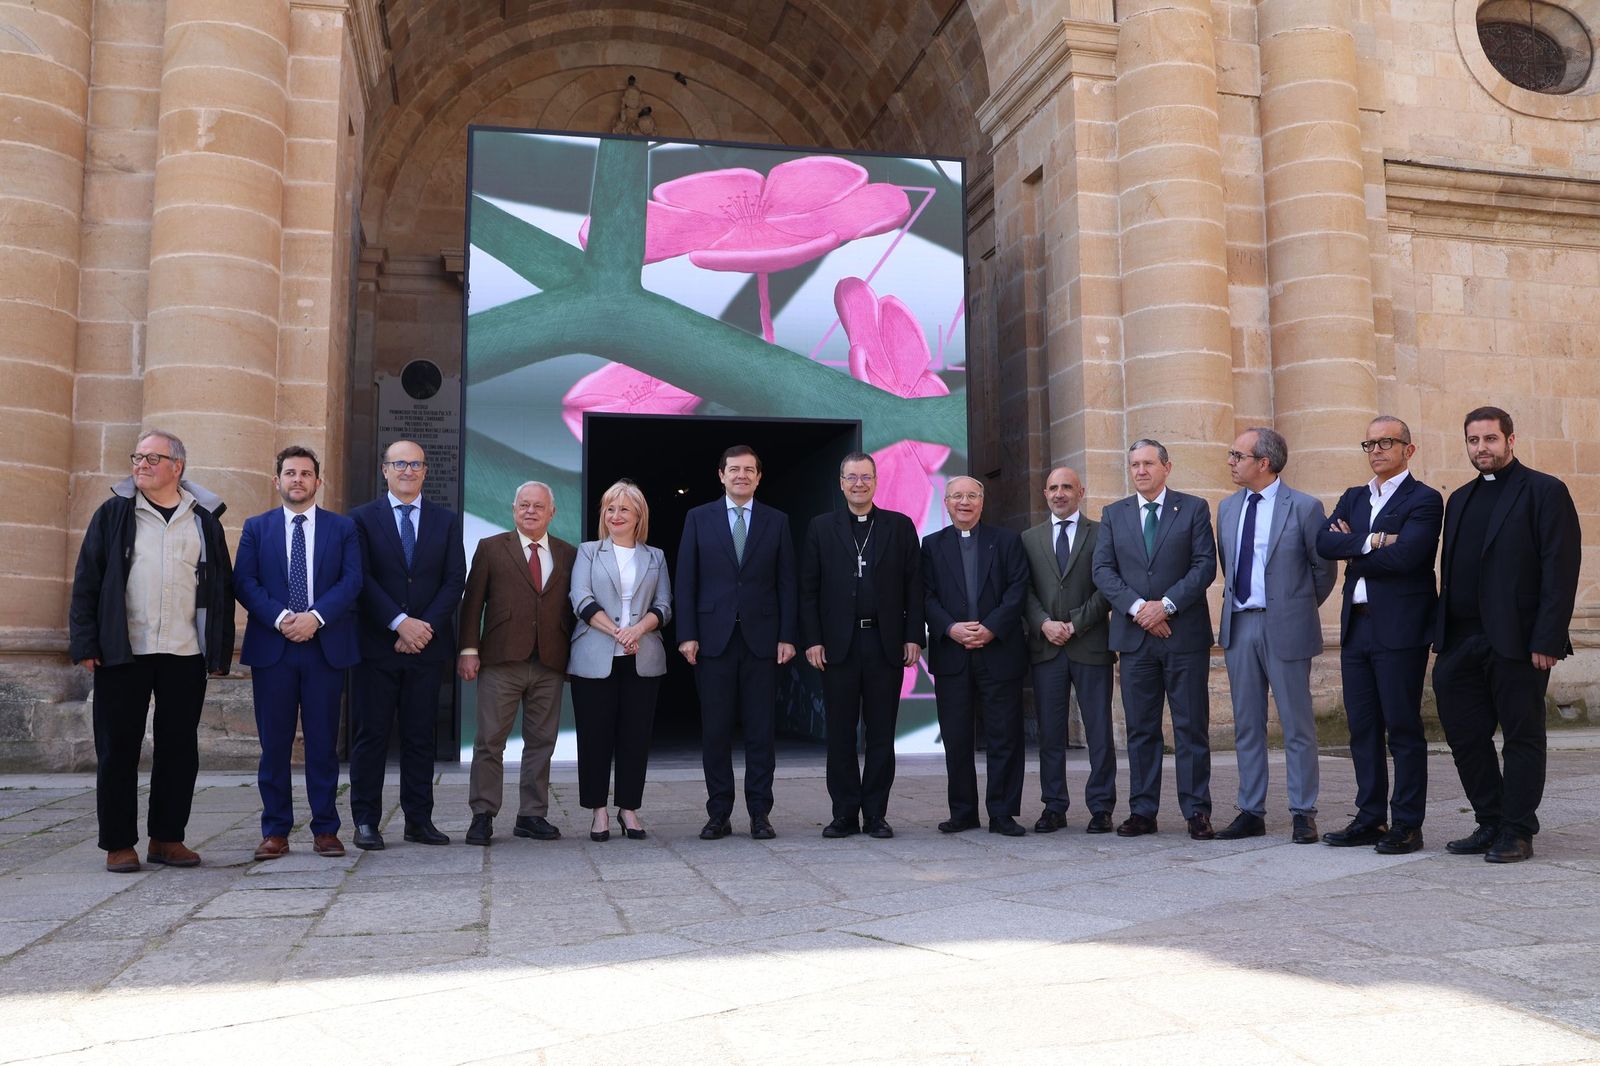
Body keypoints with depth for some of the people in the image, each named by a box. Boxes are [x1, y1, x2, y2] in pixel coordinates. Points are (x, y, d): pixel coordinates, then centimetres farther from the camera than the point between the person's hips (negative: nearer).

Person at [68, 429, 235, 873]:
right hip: (123, 652, -1)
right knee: (117, 749, 3)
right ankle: (118, 844, 13)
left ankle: (167, 838, 18)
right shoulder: (113, 515, 6)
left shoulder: (204, 519, 8)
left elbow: (221, 586, 8)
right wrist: (85, 644, -5)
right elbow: (87, 581, 3)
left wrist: (220, 651, 3)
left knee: (179, 749, 6)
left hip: (185, 654, 1)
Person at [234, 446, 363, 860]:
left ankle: (326, 829, 10)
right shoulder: (256, 527, 10)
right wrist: (281, 618, -14)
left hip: (326, 646, 0)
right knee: (274, 743, 3)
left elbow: (351, 581, -1)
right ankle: (275, 831, 11)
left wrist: (315, 617, -15)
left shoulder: (343, 528, 9)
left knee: (323, 742, 3)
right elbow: (244, 582, 1)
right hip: (271, 647, 1)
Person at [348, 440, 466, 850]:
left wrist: (425, 626, -10)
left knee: (420, 736, 6)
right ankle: (366, 820, 9)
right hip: (377, 644, -2)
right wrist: (400, 623, -15)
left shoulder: (447, 521, 10)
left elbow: (455, 581, 3)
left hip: (427, 645, 2)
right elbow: (363, 579, -5)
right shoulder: (363, 518, 4)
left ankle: (419, 819, 12)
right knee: (370, 735, 2)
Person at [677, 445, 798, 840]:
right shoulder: (698, 518, 6)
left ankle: (760, 814, 11)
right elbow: (686, 581, 3)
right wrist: (687, 634, -5)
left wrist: (787, 637, -2)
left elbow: (787, 583, 6)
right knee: (715, 730, 3)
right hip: (713, 637, 0)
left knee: (761, 730, 3)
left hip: (761, 638, 0)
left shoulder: (777, 521, 8)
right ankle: (718, 814, 12)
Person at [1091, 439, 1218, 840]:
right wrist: (1137, 607, -11)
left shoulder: (1194, 509, 5)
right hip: (1134, 635, 2)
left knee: (1191, 727, 1)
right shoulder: (1113, 514, 12)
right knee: (1140, 728, 6)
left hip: (1184, 633, -2)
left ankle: (1197, 811, 7)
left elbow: (1205, 565, -4)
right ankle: (1143, 810, 11)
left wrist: (1167, 604, -15)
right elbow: (1103, 570, 3)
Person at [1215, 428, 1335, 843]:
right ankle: (1251, 812, 18)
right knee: (1246, 726, 10)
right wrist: (1236, 601, 15)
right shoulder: (1227, 508, 10)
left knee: (1297, 727, 3)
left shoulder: (1304, 507, -7)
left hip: (1285, 628, -5)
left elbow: (1324, 568, 1)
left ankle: (1303, 814, 12)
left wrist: (1301, 607, 9)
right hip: (1239, 625, 5)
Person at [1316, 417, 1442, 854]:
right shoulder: (1353, 498, 17)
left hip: (1399, 629, -6)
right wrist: (1371, 541, -13)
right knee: (1362, 728, 9)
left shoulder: (1425, 499, -3)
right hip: (1356, 627, 7)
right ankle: (1370, 818, 17)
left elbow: (1404, 555, -18)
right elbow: (1324, 542, 1)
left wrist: (1354, 553, -4)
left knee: (1403, 729, -2)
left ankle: (1407, 825, 5)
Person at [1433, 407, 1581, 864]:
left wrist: (1547, 641, -17)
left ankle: (1517, 833, 13)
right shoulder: (1460, 499, 17)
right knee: (1465, 734, 9)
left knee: (1522, 736, 4)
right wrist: (1441, 637, 9)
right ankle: (1490, 824, 22)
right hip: (1462, 640, 6)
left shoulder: (1544, 492, -3)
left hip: (1517, 641, -6)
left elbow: (1561, 569, -10)